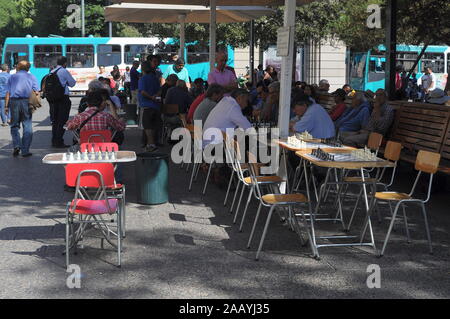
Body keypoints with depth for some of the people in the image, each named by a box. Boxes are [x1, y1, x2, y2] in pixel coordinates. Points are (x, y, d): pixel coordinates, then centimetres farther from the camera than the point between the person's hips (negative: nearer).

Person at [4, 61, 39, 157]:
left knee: (14, 125, 12)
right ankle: (25, 150, 0)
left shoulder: (12, 77, 14)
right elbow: (36, 92, -1)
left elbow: (7, 93, 5)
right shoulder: (32, 77, 12)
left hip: (14, 101, 1)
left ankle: (16, 145, -6)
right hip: (26, 102, -1)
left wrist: (6, 106, 4)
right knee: (27, 126, 2)